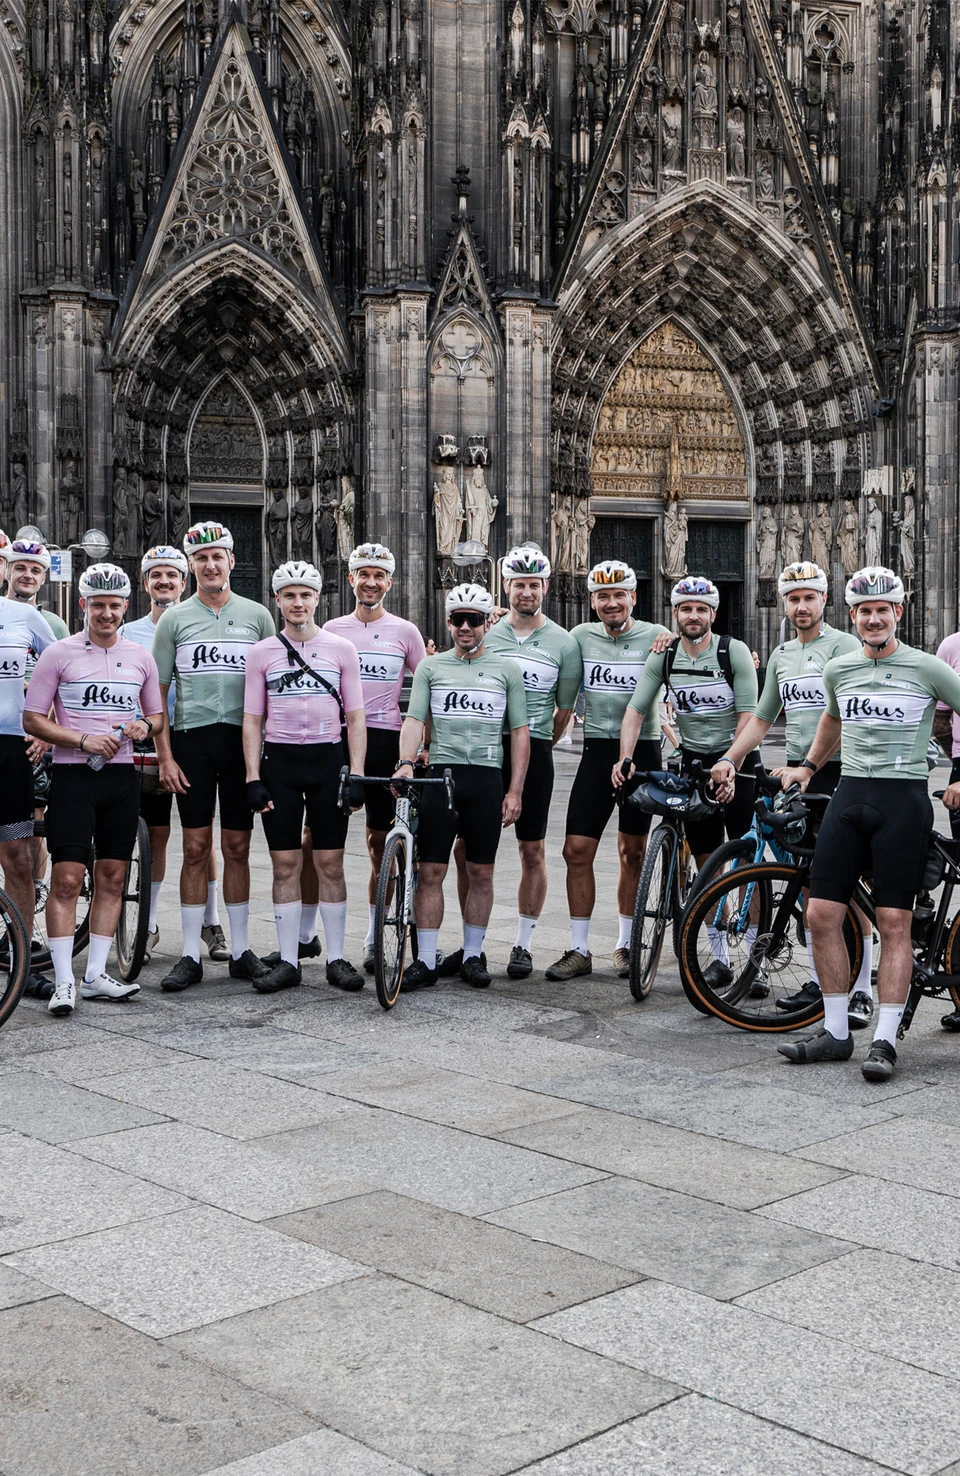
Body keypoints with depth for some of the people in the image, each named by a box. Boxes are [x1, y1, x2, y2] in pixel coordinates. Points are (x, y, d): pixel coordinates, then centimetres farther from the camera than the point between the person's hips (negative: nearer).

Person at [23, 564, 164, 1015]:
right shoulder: (58, 654, -1)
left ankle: (95, 975, 14)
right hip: (73, 775, -4)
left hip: (122, 776, 4)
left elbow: (158, 716, 18)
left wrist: (144, 727, -5)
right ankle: (63, 981, -3)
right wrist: (84, 740, -15)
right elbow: (33, 720, -2)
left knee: (112, 879, 6)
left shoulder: (140, 657, 10)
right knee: (66, 878, -8)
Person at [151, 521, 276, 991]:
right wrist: (165, 756, -4)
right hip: (192, 739, 0)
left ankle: (241, 951, 13)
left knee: (237, 848, 6)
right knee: (196, 848, 0)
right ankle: (190, 956, 6)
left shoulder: (256, 615, 8)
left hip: (242, 739, 1)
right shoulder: (174, 619, 6)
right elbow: (157, 693, 5)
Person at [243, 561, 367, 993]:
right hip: (279, 762, 1)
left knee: (330, 863, 2)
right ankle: (288, 961, 9)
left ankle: (336, 958, 10)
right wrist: (253, 778, -3)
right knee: (285, 864, 2)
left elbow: (355, 717, 5)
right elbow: (252, 720, 6)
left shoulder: (341, 649, 4)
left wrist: (356, 774, -3)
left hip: (327, 760, 0)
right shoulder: (261, 653, 6)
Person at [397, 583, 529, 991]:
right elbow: (414, 720, 1)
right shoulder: (431, 667, 9)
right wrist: (405, 762, -18)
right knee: (430, 871, -1)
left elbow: (520, 732, 7)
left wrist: (515, 791, 0)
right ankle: (426, 961, 5)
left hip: (486, 777, 0)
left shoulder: (506, 670, 8)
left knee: (481, 873, 6)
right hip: (441, 773, 0)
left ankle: (473, 955, 18)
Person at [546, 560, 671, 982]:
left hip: (642, 750, -1)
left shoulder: (656, 637, -1)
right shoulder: (581, 637, 6)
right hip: (597, 751, 2)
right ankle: (579, 950, 6)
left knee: (633, 853, 8)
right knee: (577, 850, -3)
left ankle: (626, 944, 22)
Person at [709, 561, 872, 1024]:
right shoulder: (781, 654, 16)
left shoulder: (843, 646, -6)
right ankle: (817, 980, 18)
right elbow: (762, 718, 22)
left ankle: (861, 989, -1)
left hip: (838, 772, -7)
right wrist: (729, 759, 8)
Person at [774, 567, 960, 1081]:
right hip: (849, 794, 4)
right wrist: (807, 765, 24)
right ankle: (836, 1032, 11)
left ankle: (885, 1040, 3)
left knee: (894, 923, -4)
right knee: (821, 915, -1)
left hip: (904, 799, -4)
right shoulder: (838, 669, 11)